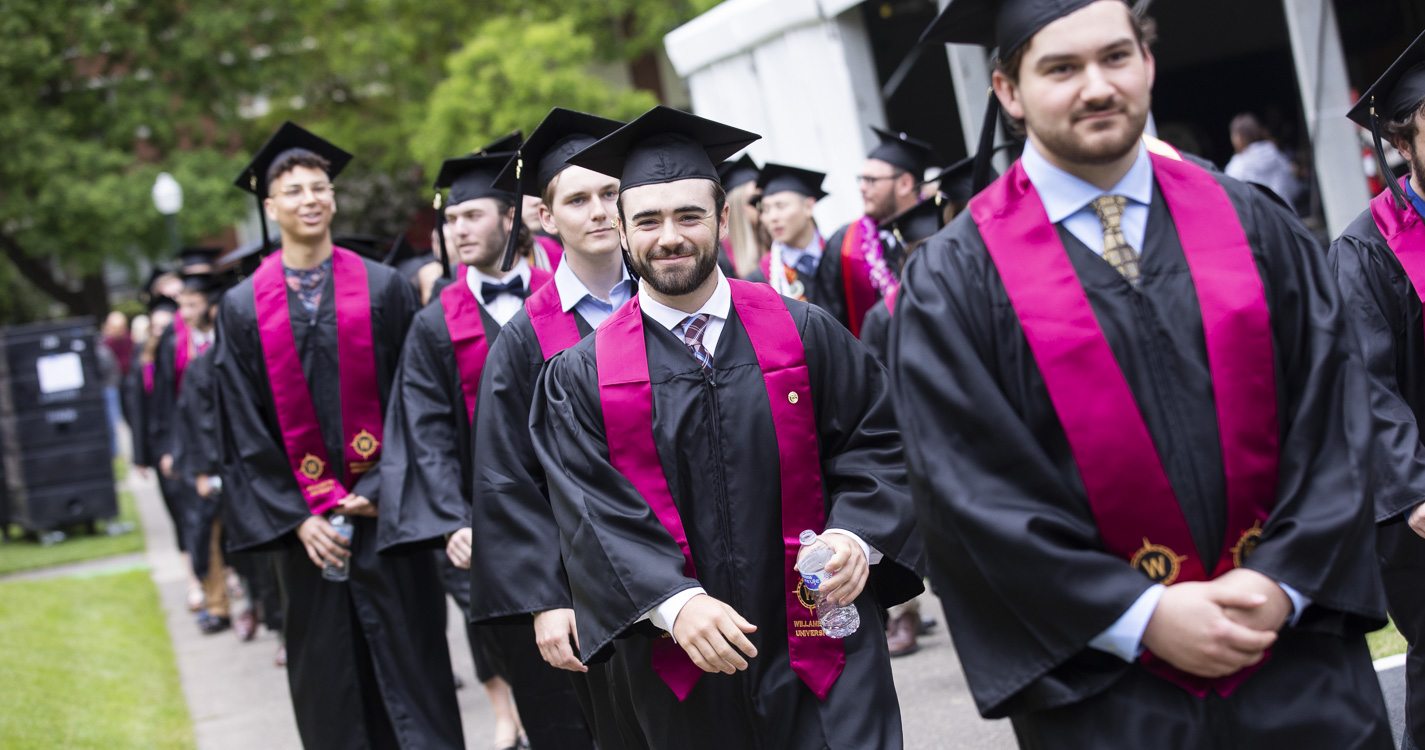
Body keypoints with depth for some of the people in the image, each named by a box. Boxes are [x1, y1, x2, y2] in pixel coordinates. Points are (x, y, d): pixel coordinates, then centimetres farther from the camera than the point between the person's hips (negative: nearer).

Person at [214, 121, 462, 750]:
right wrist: (296, 518, -6)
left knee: (412, 666, 0)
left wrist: (382, 490, -10)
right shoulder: (242, 308, 5)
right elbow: (246, 431, 2)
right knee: (331, 689, 7)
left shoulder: (384, 288, 3)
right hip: (306, 523, 1)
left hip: (384, 510, -1)